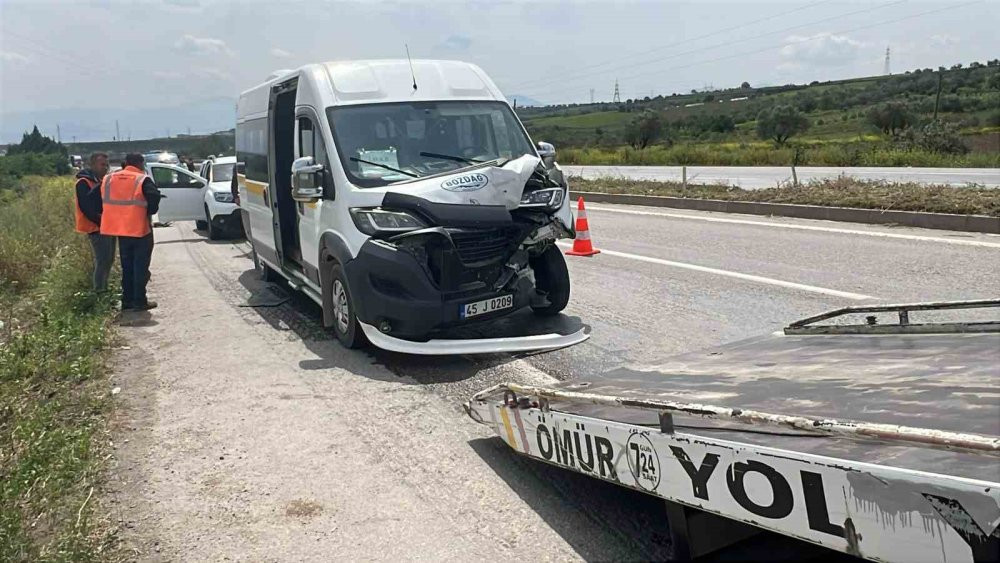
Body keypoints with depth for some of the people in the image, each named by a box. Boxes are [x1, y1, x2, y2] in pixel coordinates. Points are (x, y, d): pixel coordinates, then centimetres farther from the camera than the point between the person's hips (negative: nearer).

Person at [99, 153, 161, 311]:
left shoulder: (108, 179, 7)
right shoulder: (142, 180, -11)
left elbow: (101, 200, 10)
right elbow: (154, 197, -24)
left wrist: (117, 214, 17)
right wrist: (150, 212, -8)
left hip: (120, 229, 6)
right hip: (140, 230, -6)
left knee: (127, 266, 16)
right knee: (141, 267, 2)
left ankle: (127, 300, 18)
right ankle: (140, 301, 1)